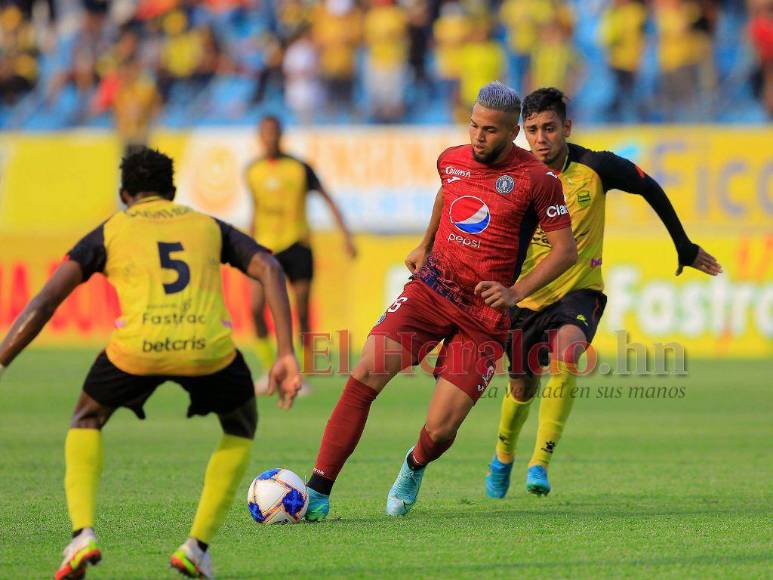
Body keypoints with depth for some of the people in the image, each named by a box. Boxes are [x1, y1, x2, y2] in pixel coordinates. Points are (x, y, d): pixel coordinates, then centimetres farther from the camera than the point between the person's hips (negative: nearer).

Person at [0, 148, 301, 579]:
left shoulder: (109, 232, 23)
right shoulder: (210, 226, 28)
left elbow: (44, 303, 12)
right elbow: (269, 269, 11)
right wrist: (287, 356, 6)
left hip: (137, 348, -1)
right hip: (208, 349, 1)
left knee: (86, 422, 30)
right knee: (241, 427, 32)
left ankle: (83, 533, 8)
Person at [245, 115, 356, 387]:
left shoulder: (299, 168, -3)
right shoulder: (252, 171, 6)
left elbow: (328, 199, 1)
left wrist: (346, 235, -6)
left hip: (297, 244, -2)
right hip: (266, 247, 2)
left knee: (302, 314, -3)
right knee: (256, 308, -14)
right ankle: (269, 370, 2)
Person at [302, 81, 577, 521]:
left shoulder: (537, 180, -9)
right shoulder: (452, 161, 5)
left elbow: (566, 250, -6)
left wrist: (516, 293, -15)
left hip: (483, 315, -3)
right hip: (430, 289, 3)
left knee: (440, 430, -8)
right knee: (367, 373, -20)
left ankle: (415, 466, 32)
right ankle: (318, 490, -17)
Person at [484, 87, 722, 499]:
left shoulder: (596, 167, -13)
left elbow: (650, 189, 4)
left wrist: (685, 248, 10)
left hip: (579, 291, -2)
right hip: (528, 297, 2)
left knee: (566, 354, -31)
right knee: (522, 389, 11)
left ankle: (540, 463, -31)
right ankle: (503, 458, 43)